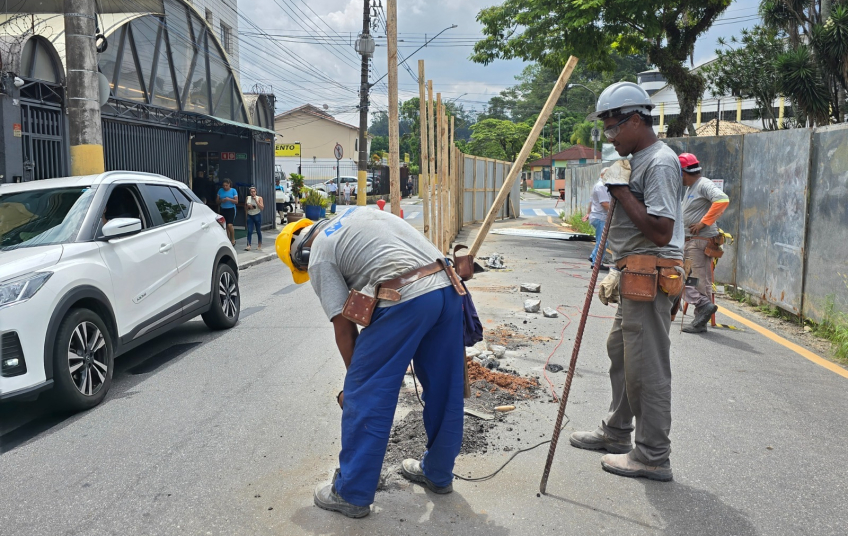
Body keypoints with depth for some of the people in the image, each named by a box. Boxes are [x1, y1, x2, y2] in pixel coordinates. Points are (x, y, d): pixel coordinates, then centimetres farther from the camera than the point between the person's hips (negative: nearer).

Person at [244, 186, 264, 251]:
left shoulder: (259, 198, -2)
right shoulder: (248, 198, 7)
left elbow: (262, 208, -12)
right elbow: (245, 208, 16)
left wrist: (256, 201, -16)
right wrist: (248, 206, -6)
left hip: (257, 216, -2)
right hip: (250, 216, 2)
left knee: (258, 231, 6)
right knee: (249, 231, -8)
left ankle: (260, 246, 18)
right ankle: (248, 245, -15)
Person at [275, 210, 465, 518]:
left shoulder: (319, 257, 7)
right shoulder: (360, 213, 29)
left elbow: (343, 327, 3)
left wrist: (356, 379, 15)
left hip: (405, 300, -8)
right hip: (447, 287, 9)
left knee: (367, 395, 5)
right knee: (445, 390, 19)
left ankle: (352, 494, 16)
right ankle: (438, 474, 38)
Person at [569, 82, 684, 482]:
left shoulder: (659, 163, -16)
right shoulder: (638, 161, 16)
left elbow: (661, 232, -24)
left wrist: (622, 191, -19)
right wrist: (619, 273, 22)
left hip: (650, 280, -11)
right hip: (636, 278, 11)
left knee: (647, 366, -4)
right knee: (621, 353, 20)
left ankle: (653, 456, 8)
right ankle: (616, 431, 35)